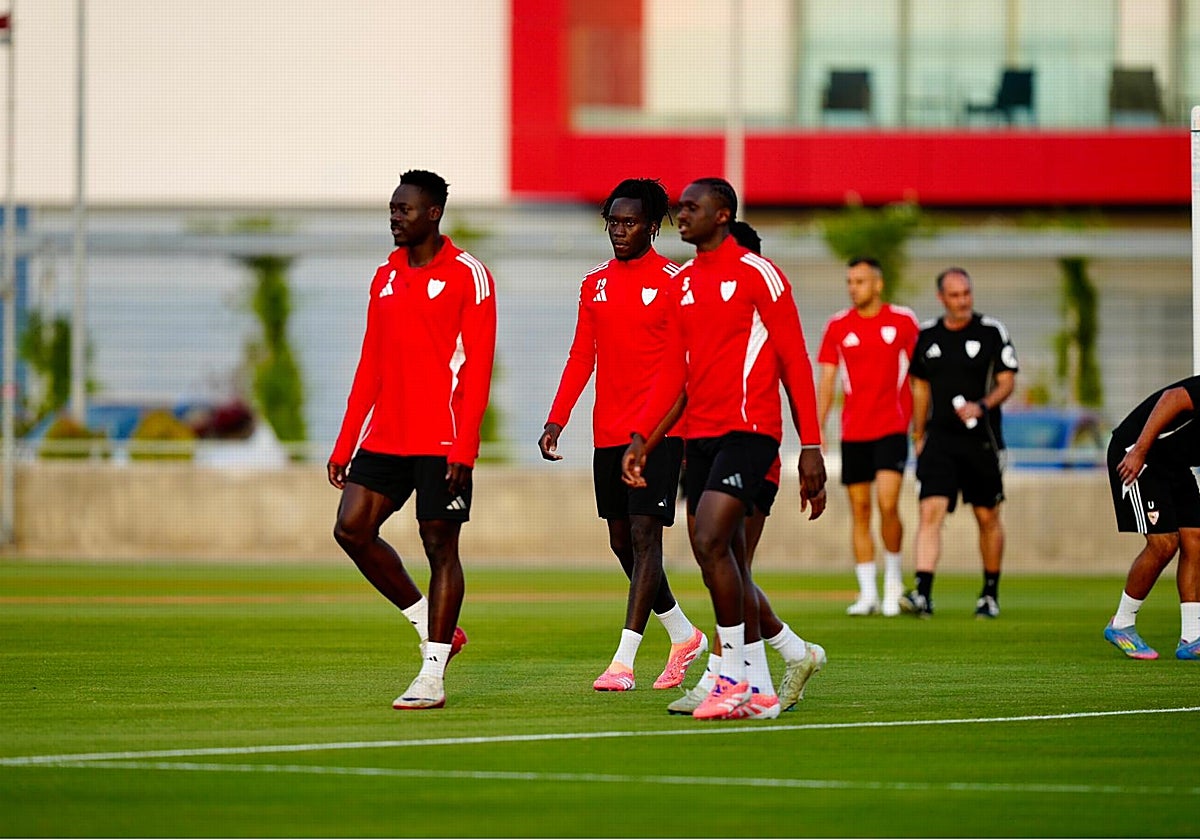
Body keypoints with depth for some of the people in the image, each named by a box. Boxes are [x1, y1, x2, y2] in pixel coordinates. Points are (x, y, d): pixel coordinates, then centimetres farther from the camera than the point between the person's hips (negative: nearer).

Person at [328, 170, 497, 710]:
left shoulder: (468, 276, -6)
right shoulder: (386, 277, 14)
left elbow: (477, 368, -11)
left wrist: (463, 448, -18)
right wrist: (345, 445, 12)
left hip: (441, 442, -7)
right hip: (385, 437, 7)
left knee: (440, 545, -3)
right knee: (351, 528, -1)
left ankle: (432, 677, 0)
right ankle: (429, 623, 15)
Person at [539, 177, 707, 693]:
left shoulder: (673, 282, -4)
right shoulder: (595, 284, 13)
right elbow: (581, 358, 16)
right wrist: (556, 420, 7)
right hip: (608, 432, 7)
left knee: (644, 535, -12)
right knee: (622, 544, 10)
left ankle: (623, 662, -15)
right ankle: (683, 636, 28)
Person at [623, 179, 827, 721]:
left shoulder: (755, 273, -6)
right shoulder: (683, 283, 15)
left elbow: (794, 361, -6)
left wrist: (810, 447, -10)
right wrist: (640, 437, 9)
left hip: (748, 429, -8)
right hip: (700, 435, 8)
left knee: (710, 543, -19)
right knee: (717, 556, 6)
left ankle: (734, 677, -11)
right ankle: (762, 691, 13)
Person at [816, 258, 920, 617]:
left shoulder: (903, 321, 2)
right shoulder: (838, 326, 6)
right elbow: (826, 381, 8)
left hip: (892, 428, -3)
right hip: (853, 432, 3)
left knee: (887, 503, -15)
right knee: (859, 511, 2)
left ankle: (893, 578, 6)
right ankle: (867, 593, 7)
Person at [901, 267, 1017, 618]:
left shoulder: (991, 331, -3)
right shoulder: (927, 335, 7)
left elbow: (1007, 381, -3)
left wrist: (981, 407, -21)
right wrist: (918, 436, 18)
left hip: (981, 440, -2)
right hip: (940, 439, 2)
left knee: (988, 517, 8)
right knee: (930, 511, -13)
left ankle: (990, 594, 24)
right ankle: (922, 593, -21)